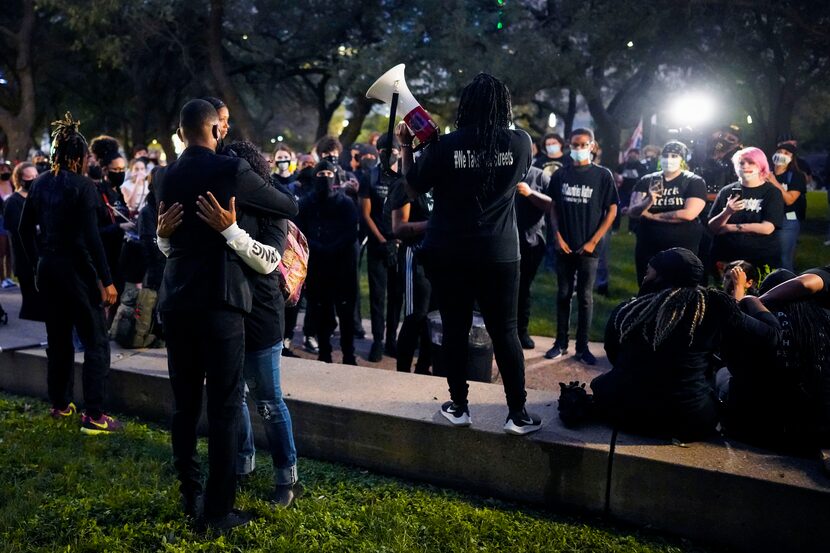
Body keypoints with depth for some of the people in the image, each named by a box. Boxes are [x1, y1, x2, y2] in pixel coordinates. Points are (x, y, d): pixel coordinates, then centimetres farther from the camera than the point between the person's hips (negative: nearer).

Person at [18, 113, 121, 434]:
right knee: (95, 342, -1)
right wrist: (106, 280, -15)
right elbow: (91, 237, -17)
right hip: (76, 269, -7)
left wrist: (37, 265, 21)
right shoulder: (82, 186, -12)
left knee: (58, 340, 18)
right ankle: (94, 416, -4)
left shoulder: (40, 184, 7)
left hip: (47, 267, 7)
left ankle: (60, 405, 30)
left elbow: (25, 229, 12)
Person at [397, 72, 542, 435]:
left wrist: (405, 146, 16)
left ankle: (458, 406, 20)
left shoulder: (444, 145, -9)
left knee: (455, 330, 10)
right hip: (499, 254, 1)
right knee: (505, 332, 7)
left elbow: (414, 184, 4)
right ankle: (518, 414, 11)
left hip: (448, 253, 0)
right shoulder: (521, 143, -4)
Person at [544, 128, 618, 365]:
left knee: (585, 297, 3)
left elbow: (612, 211, -1)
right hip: (564, 246, 2)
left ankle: (582, 347, 12)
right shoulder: (560, 175, 6)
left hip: (588, 248, -2)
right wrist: (558, 237, -2)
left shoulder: (603, 175, -1)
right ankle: (561, 343, 17)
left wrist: (593, 241, -7)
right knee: (563, 295, 9)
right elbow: (553, 207, 11)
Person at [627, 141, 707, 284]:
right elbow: (632, 212, -5)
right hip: (647, 249, 3)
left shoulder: (695, 182, -3)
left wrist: (653, 216, -8)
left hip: (682, 251, -3)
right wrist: (649, 201, -27)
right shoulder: (646, 181, 5)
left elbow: (689, 214, -17)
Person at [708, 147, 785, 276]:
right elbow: (713, 227, 2)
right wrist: (727, 212, -16)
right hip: (725, 258, 2)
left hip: (761, 260, -2)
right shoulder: (727, 191, 5)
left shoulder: (772, 192, 0)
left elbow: (767, 228, -12)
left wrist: (731, 228, -8)